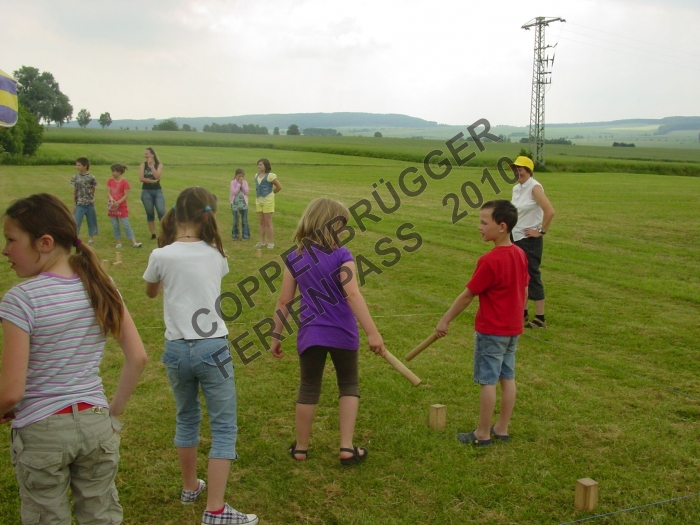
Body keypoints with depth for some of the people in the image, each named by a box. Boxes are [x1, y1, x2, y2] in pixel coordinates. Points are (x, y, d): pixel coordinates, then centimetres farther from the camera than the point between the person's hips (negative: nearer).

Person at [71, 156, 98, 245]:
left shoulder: (91, 177, -6)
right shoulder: (75, 177, 0)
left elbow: (93, 191, 2)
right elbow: (74, 191, 3)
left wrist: (91, 200, 1)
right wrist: (74, 204, 1)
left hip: (89, 204, -1)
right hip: (79, 204, 1)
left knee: (91, 221, 10)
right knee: (76, 222, -4)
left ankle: (91, 238, 23)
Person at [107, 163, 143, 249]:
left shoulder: (124, 182, -11)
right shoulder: (110, 181, 4)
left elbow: (126, 195, -13)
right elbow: (108, 192, 0)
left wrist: (118, 202, -23)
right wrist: (111, 199, -20)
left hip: (122, 207, -5)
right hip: (112, 207, 5)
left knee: (126, 225, -6)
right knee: (115, 226, 7)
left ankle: (134, 243, -6)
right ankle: (118, 242, 14)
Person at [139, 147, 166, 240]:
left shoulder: (159, 165, 3)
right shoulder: (143, 165, 3)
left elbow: (157, 176, -14)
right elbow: (141, 178, -8)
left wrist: (151, 166, -14)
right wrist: (152, 181, -12)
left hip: (158, 191, -1)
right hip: (146, 192, 1)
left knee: (161, 212, -14)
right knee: (150, 214, 5)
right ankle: (153, 235, 12)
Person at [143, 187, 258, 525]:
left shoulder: (161, 256, -6)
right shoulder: (216, 255, -2)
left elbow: (150, 293, 14)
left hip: (176, 349, 2)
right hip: (212, 348, -2)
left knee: (186, 419, 22)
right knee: (224, 427, 5)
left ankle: (190, 487, 39)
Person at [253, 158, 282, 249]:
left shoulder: (270, 176, -12)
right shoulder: (257, 175, 10)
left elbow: (279, 187, -8)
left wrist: (271, 193, 5)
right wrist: (256, 201, 13)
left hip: (268, 201, -7)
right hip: (259, 201, 7)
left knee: (268, 223, -3)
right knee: (261, 222, 11)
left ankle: (271, 242, 4)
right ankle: (262, 242, 17)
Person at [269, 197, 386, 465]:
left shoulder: (294, 259, 1)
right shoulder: (341, 255, -11)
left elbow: (284, 301, 3)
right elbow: (353, 295, -21)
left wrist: (276, 336, 12)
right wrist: (372, 332, -24)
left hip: (310, 334, 3)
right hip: (342, 333, -3)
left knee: (308, 389, 16)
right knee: (349, 386, 17)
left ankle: (300, 448, 27)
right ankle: (347, 447, 12)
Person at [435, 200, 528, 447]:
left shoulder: (490, 261, -22)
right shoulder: (520, 254, 2)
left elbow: (467, 295, -15)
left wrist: (445, 320, -5)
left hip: (491, 331, -8)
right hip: (513, 328, 8)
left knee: (488, 381, 2)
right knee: (507, 378, 13)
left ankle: (483, 434, 12)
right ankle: (502, 429, 24)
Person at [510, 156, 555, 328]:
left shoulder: (534, 187, -15)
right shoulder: (516, 188, 9)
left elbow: (550, 211, -23)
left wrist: (541, 231, -16)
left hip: (530, 240, -8)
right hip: (516, 238, 8)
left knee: (532, 276, -4)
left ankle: (540, 318, 3)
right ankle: (522, 313, 25)